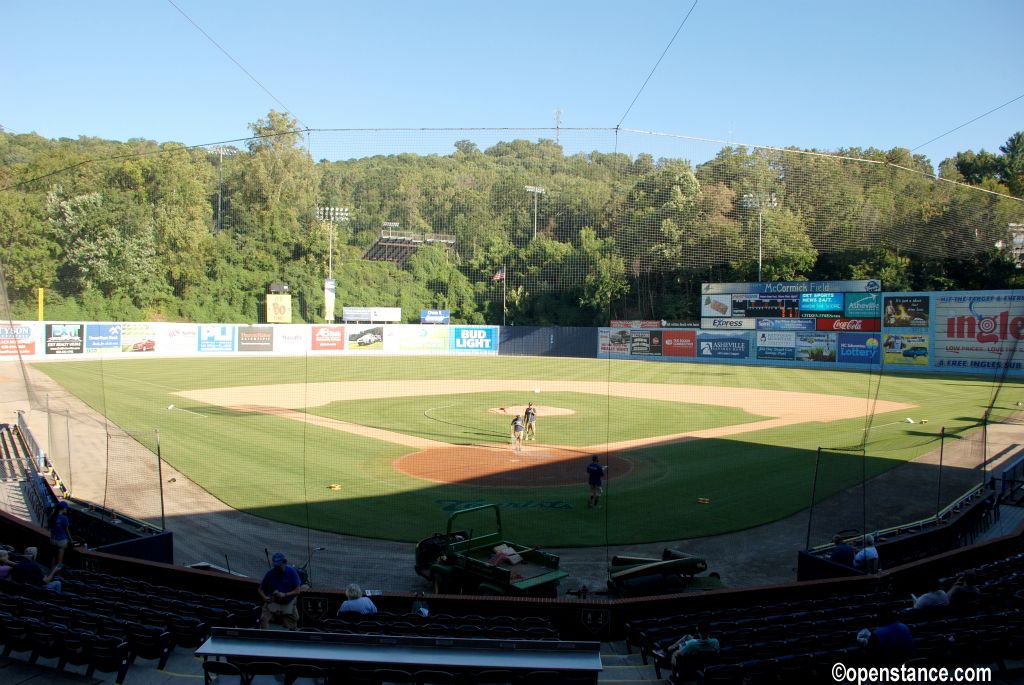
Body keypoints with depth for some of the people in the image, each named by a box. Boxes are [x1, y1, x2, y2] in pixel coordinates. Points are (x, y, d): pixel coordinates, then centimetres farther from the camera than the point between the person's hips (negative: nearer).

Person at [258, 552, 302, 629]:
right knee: (264, 619, -24)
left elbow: (297, 590, -15)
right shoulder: (270, 573, -13)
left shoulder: (292, 572, -14)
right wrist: (265, 597, -24)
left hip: (288, 604, 0)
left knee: (291, 628, 7)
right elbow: (261, 589, -4)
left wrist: (284, 595, -28)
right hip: (272, 602, 0)